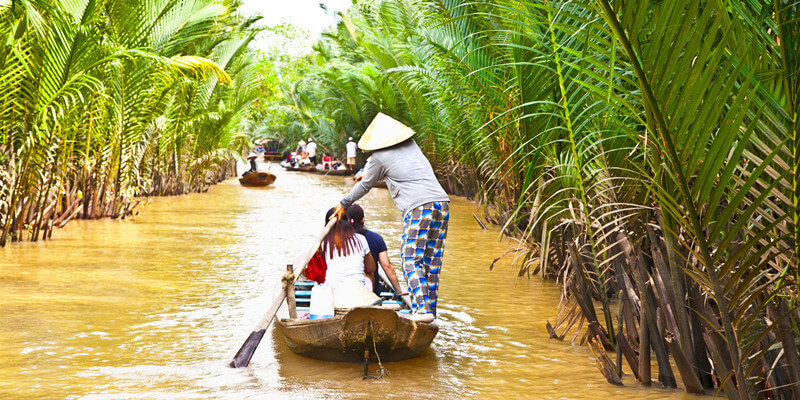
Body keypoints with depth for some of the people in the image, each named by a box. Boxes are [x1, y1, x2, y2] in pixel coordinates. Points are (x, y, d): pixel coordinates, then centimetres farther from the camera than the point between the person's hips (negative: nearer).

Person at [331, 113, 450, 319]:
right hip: (442, 203, 7)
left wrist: (344, 204, 31)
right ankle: (430, 308, 13)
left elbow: (365, 186, 15)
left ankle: (422, 309, -17)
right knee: (432, 260, 10)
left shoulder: (380, 157, 2)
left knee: (411, 260, -5)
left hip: (418, 207, -7)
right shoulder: (412, 145, 22)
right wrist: (365, 171, 54)